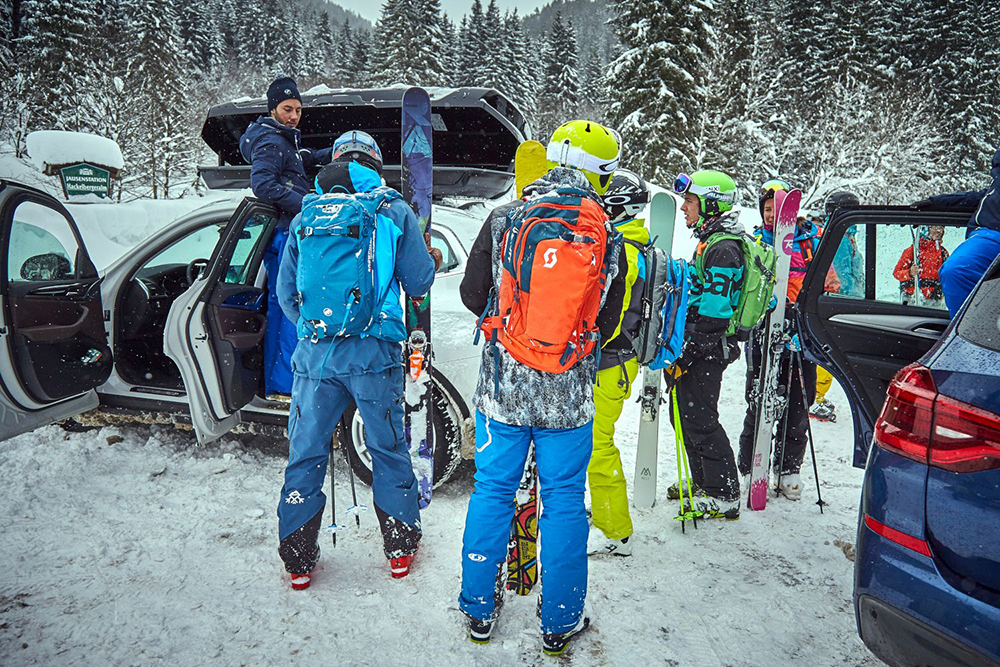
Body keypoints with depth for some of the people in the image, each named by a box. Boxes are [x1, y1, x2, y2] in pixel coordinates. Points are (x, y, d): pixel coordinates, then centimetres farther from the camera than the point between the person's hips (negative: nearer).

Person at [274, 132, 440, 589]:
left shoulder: (305, 216, 11)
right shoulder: (394, 211, 2)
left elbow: (286, 292, 13)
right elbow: (418, 283, 4)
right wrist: (433, 261, 25)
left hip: (315, 354, 2)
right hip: (374, 353, -2)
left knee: (306, 453, 13)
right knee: (388, 449, 13)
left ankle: (298, 560, 24)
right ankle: (400, 549, 26)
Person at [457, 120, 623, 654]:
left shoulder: (503, 219, -4)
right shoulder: (607, 235, -2)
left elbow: (472, 295, 2)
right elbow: (608, 324, 3)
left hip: (503, 386, 0)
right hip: (569, 395, 0)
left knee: (492, 491, 14)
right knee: (564, 501, 13)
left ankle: (479, 611, 29)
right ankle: (559, 622, 27)